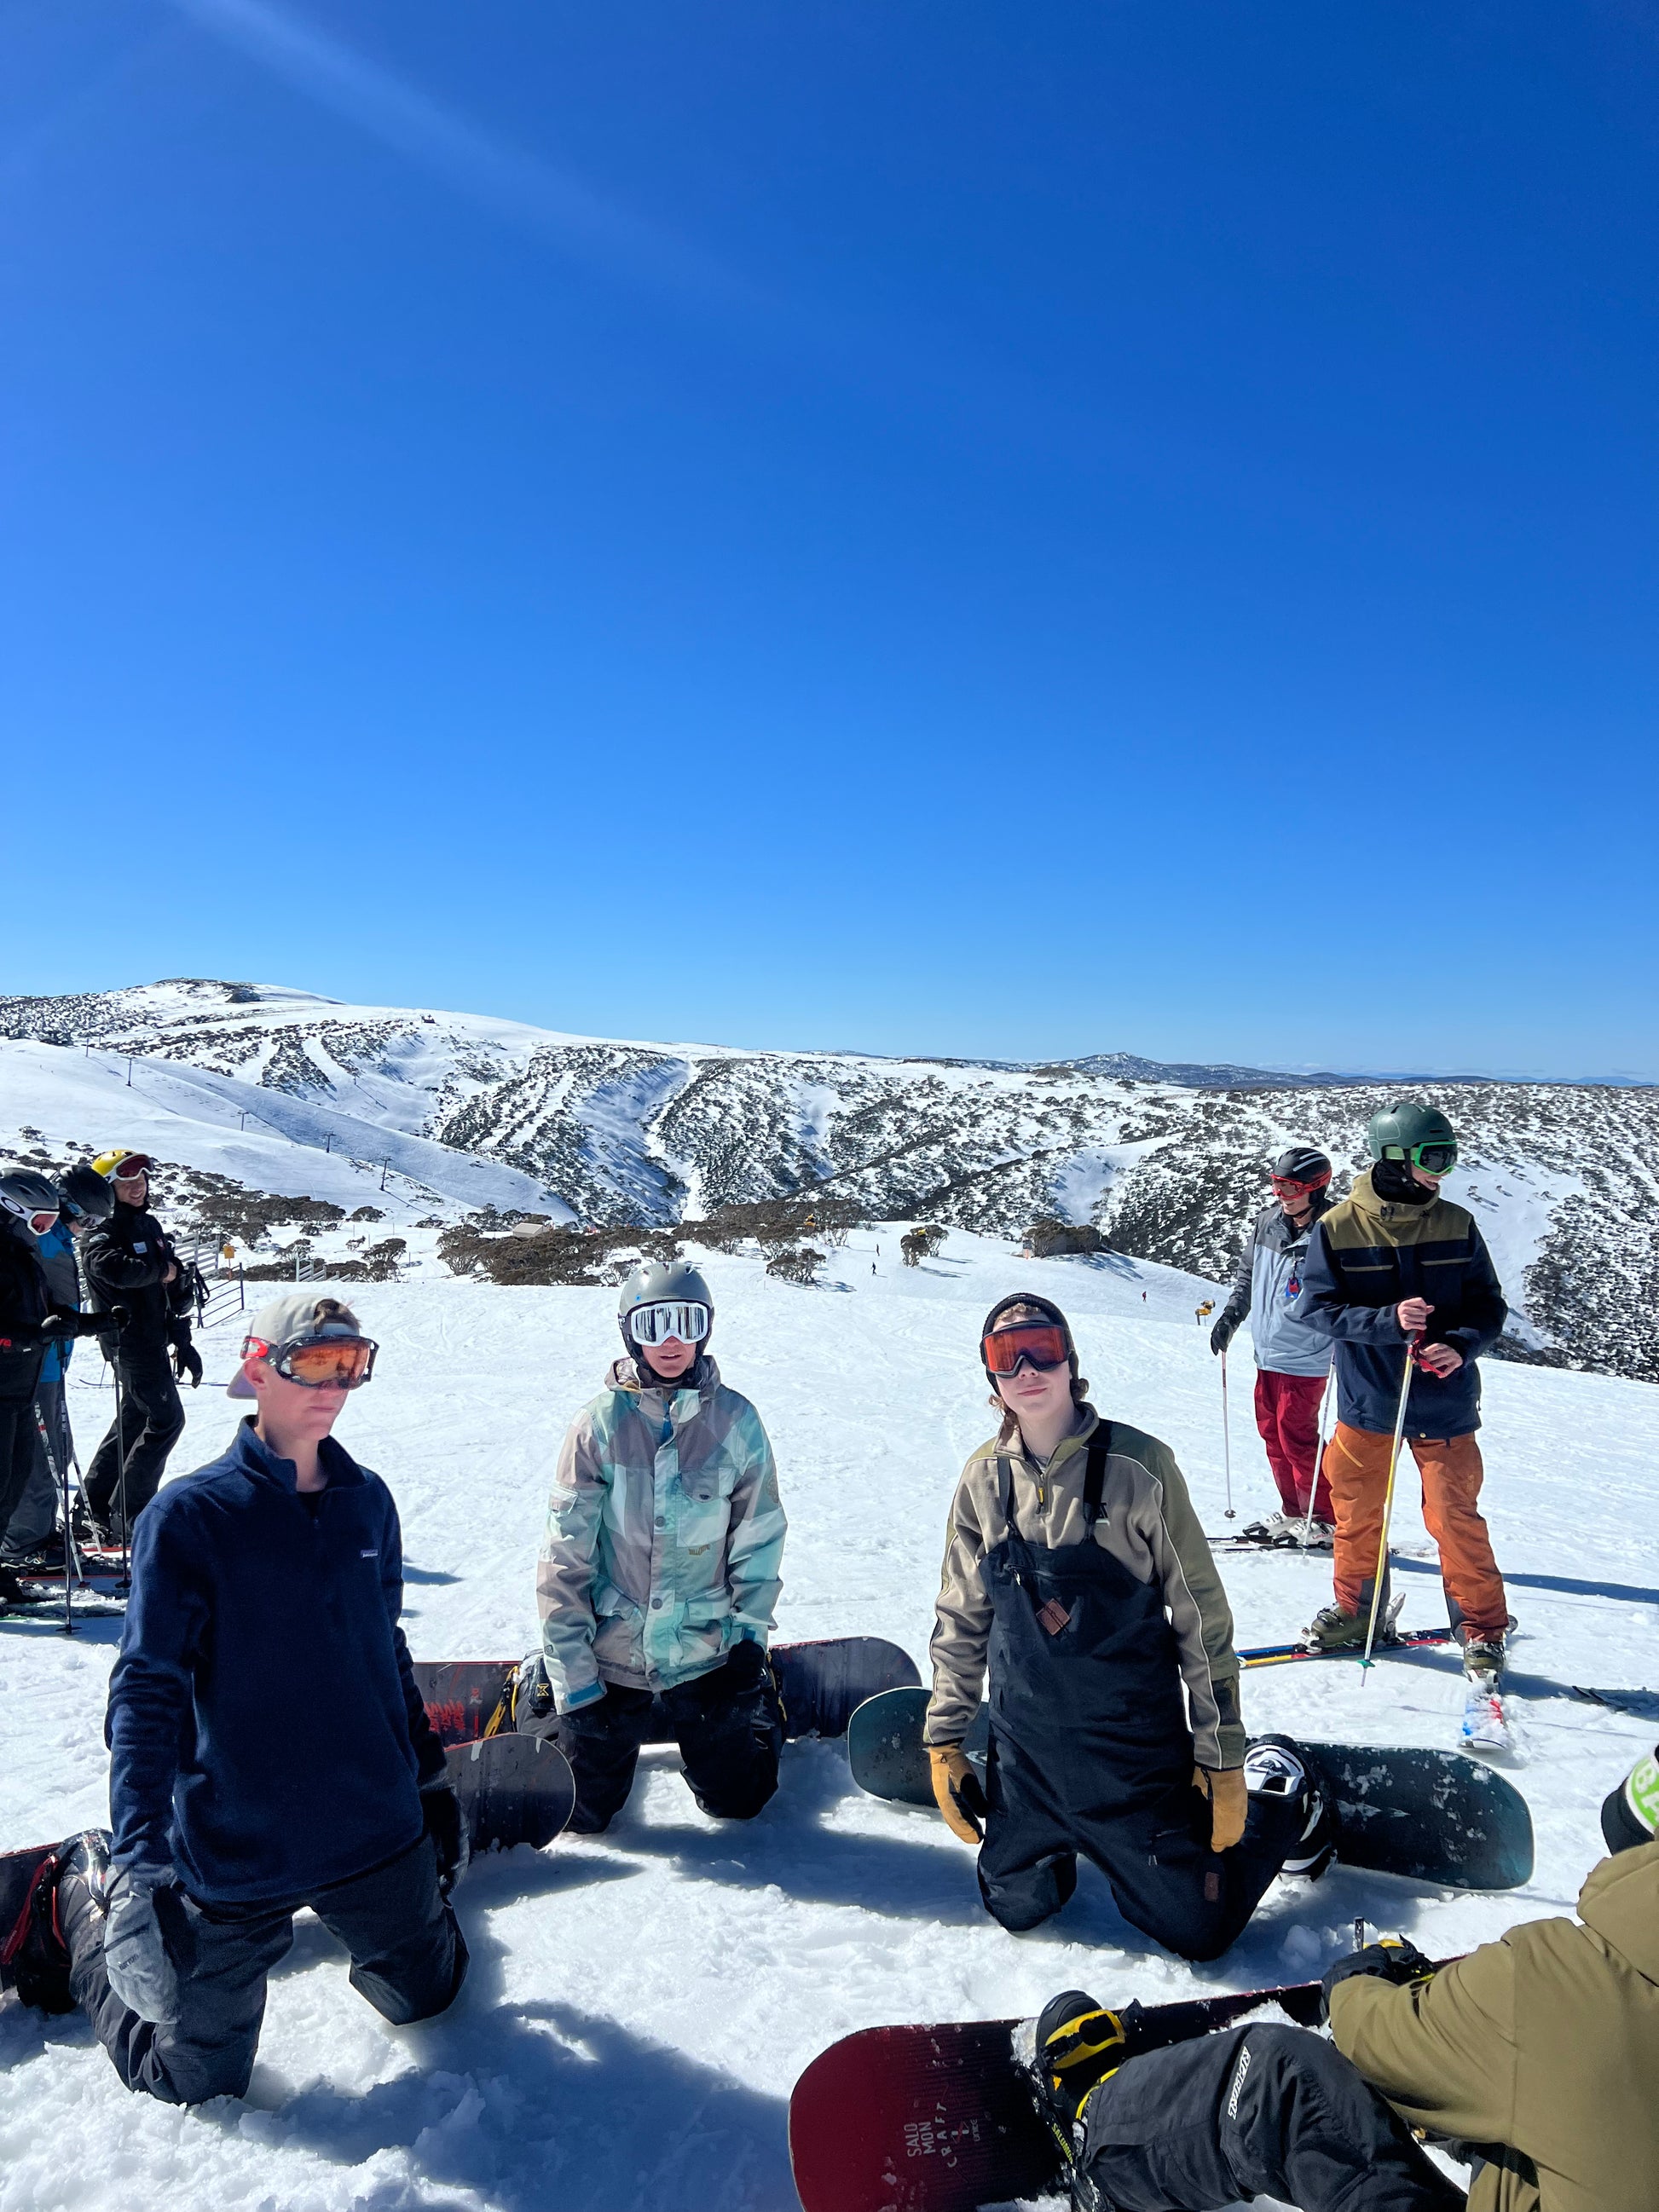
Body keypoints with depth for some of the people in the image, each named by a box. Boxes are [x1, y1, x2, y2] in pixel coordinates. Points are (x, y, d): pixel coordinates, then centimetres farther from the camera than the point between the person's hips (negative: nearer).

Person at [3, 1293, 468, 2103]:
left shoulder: (367, 1501, -1)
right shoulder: (189, 1515, -16)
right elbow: (147, 1693, -18)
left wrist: (431, 1779, 15)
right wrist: (138, 1868, -25)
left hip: (377, 1829, 5)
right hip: (237, 1849, -4)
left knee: (427, 1991, 20)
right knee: (198, 2083, 14)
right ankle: (79, 1901, 33)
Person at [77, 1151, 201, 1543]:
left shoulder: (150, 1225, 14)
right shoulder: (104, 1232, -10)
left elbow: (173, 1291, 17)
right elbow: (114, 1268, -35)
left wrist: (182, 1342, 15)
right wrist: (161, 1269, -17)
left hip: (154, 1338, 9)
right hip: (129, 1339, -9)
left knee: (134, 1420, 15)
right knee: (166, 1419, -8)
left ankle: (93, 1509, 25)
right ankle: (126, 1516, 0)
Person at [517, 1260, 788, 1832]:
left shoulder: (735, 1421, -10)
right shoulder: (600, 1424, -14)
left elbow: (758, 1537, 0)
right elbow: (564, 1557, -10)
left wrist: (751, 1636, -2)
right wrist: (570, 1675, -11)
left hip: (706, 1652, 1)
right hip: (610, 1654, -1)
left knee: (737, 1800, 13)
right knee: (584, 1813, 13)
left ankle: (757, 1702, 41)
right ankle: (541, 1683, 37)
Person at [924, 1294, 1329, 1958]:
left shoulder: (1138, 1465, -19)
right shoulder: (985, 1477, -7)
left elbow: (1202, 1619, -12)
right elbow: (962, 1619, 5)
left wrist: (1223, 1761, -8)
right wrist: (944, 1740, 6)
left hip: (1136, 1748, -3)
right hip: (1025, 1750, 4)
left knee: (1199, 1929, 8)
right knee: (1015, 1907, 15)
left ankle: (1280, 1792, 32)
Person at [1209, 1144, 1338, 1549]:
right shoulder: (1267, 1222, 4)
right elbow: (1247, 1275, 19)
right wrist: (1230, 1317, 15)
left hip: (1305, 1359, -7)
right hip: (1267, 1353, 7)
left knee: (1296, 1438, -4)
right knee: (1272, 1432, 12)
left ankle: (1326, 1521, 11)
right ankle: (1293, 1513, 26)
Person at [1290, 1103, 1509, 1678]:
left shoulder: (1456, 1225, -3)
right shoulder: (1336, 1228, -9)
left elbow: (1488, 1305, 2)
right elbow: (1313, 1308, -10)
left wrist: (1461, 1345, -18)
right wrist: (1387, 1320, -23)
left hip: (1442, 1404, 0)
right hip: (1364, 1401, 0)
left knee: (1455, 1517, 1)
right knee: (1357, 1512, 13)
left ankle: (1482, 1628, 22)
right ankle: (1356, 1609, 33)